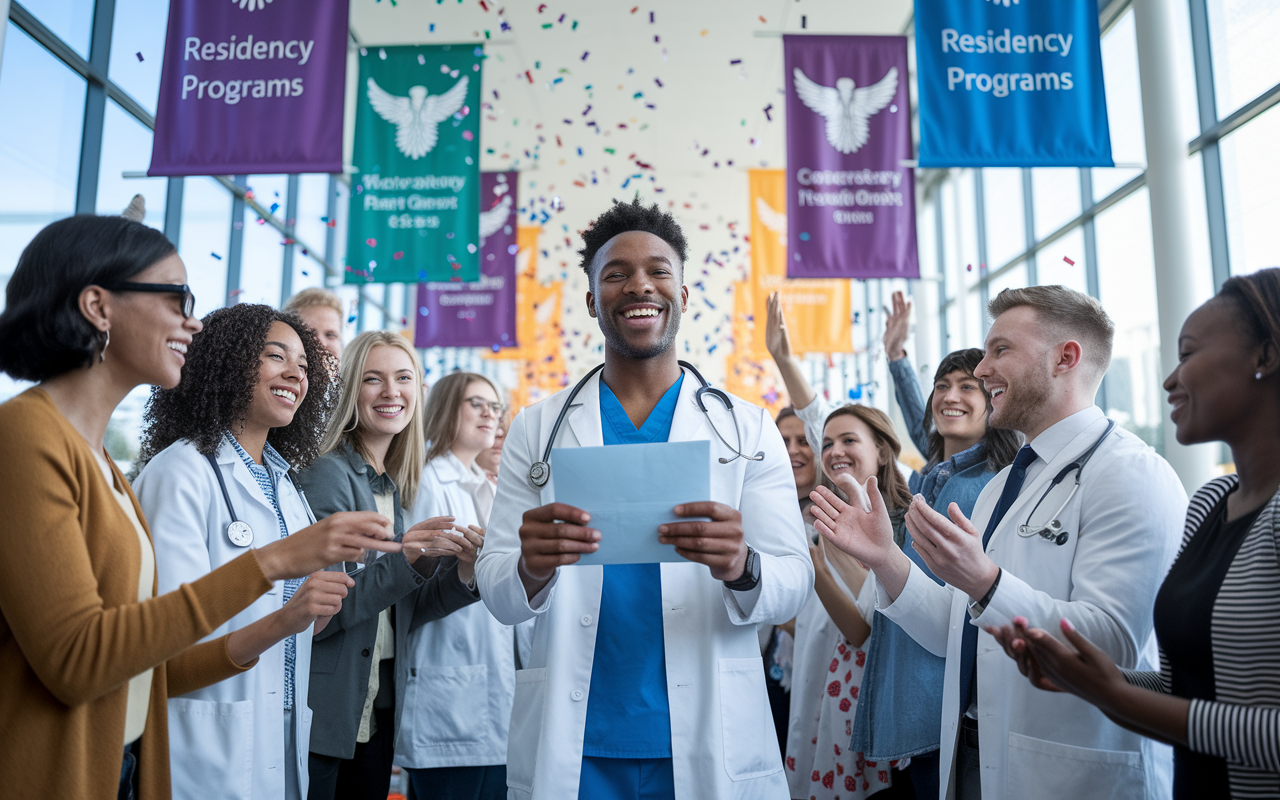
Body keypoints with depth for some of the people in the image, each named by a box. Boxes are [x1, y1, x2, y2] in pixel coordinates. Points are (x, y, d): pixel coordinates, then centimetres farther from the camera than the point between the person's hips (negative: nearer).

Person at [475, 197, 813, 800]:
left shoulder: (747, 428, 1)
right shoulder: (537, 429, 3)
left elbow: (794, 581, -3)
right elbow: (497, 594, 1)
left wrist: (741, 568, -25)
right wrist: (530, 569, -22)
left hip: (709, 749, 0)